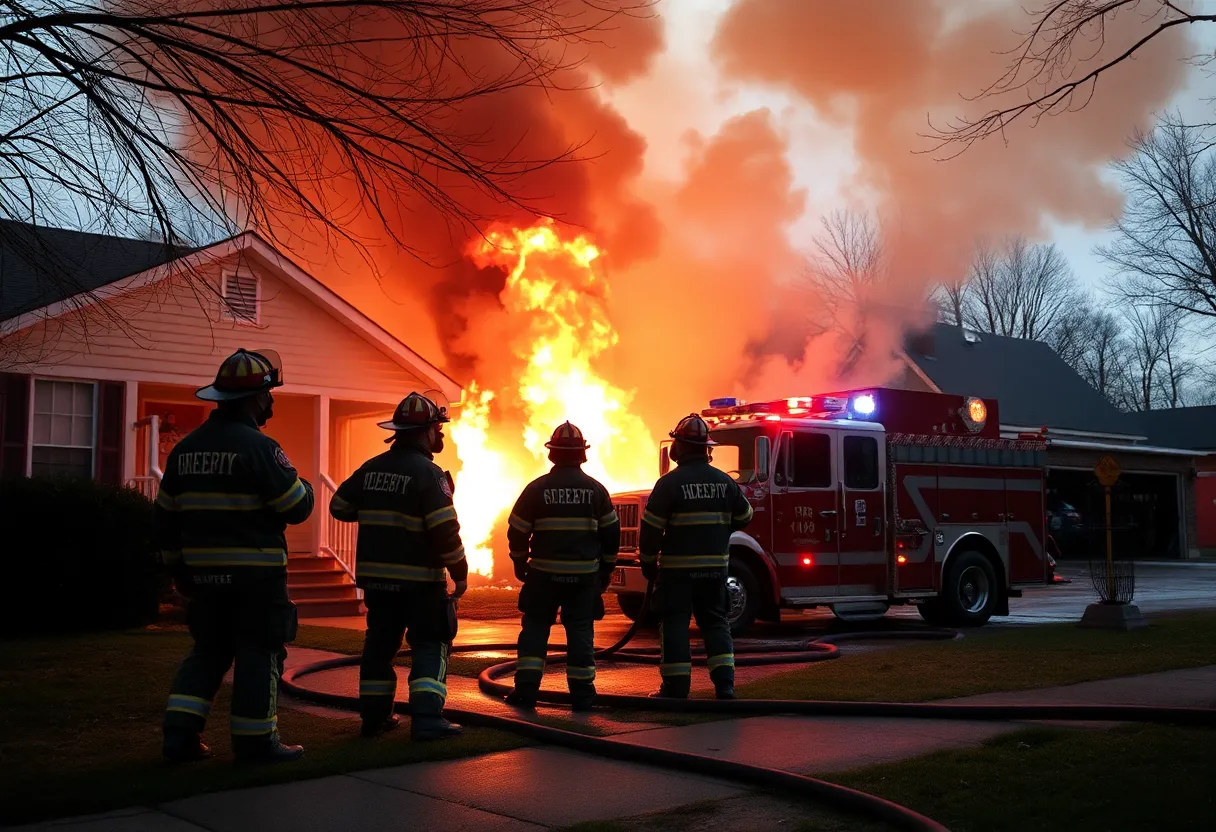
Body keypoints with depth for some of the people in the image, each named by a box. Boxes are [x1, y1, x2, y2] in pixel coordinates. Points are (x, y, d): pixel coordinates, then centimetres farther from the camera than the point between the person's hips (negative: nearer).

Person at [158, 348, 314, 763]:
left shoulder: (185, 448, 7)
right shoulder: (259, 447, -16)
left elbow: (166, 516, 12)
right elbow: (296, 507, -14)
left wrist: (177, 566, 21)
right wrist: (304, 488, 8)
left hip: (204, 572, 7)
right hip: (256, 574, -7)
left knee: (208, 651, 17)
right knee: (259, 654, 3)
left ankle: (180, 733, 12)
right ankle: (256, 742, 8)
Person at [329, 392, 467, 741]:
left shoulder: (370, 468, 6)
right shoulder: (428, 473, -15)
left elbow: (340, 507, 15)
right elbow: (445, 531, -18)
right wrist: (460, 573, -9)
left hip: (376, 575, 6)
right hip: (419, 579, -6)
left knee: (380, 643, 16)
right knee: (430, 645, 1)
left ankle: (374, 715, 20)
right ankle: (426, 718, -8)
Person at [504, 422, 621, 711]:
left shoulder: (537, 488, -4)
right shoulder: (596, 490, 0)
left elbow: (517, 531, -1)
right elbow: (611, 533, 5)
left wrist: (520, 564, 13)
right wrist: (605, 569, 15)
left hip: (544, 573, -1)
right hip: (585, 575, 1)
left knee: (535, 629, 9)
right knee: (580, 632, 7)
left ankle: (526, 689, 5)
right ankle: (582, 693, 7)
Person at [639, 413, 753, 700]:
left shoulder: (669, 483, -11)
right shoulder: (725, 482, 4)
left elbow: (651, 527, -11)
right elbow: (744, 516, 16)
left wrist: (648, 562, 0)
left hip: (677, 568, -4)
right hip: (715, 566, 4)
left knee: (674, 625, 3)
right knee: (715, 622, 12)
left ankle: (676, 688, 3)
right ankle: (724, 684, 7)